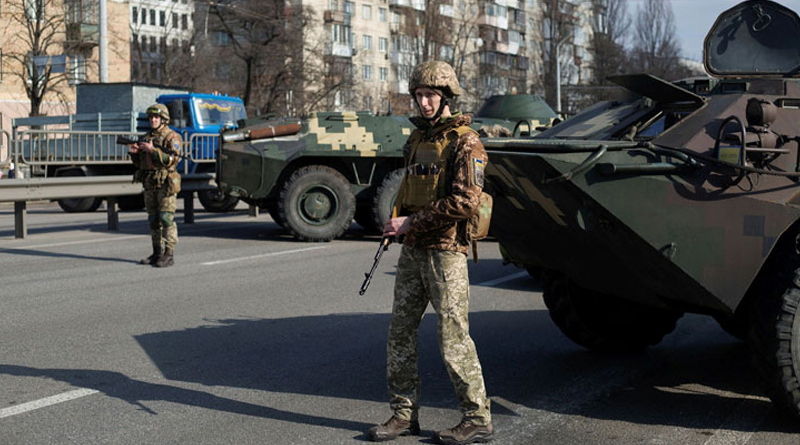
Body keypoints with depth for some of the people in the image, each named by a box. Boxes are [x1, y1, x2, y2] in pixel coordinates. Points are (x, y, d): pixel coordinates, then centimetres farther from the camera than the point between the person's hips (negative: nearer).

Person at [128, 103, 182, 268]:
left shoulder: (171, 137, -5)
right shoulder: (146, 138, 16)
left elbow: (172, 160, -19)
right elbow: (138, 163, 19)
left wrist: (153, 150, -22)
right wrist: (134, 152, -2)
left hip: (165, 184, -7)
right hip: (149, 185, 7)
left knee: (167, 220, -10)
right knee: (153, 220, 9)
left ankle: (168, 255, -10)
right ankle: (157, 253, 14)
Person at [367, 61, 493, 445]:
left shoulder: (464, 142, -11)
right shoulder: (418, 137, 14)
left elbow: (465, 203, -20)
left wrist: (411, 222, -17)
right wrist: (397, 223, 9)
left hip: (445, 251, -8)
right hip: (412, 251, 8)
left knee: (453, 338, -4)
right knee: (400, 331, 8)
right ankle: (404, 413, 18)